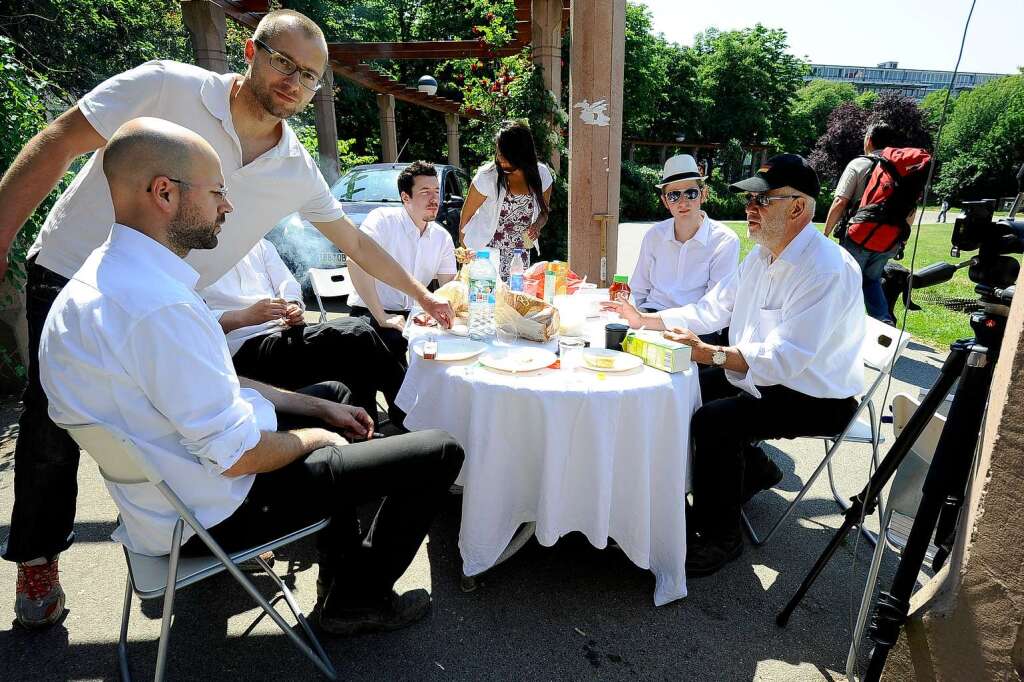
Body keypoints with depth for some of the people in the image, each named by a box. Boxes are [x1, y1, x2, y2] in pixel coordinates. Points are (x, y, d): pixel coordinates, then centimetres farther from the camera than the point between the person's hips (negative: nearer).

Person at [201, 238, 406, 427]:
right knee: (354, 334, -26)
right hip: (245, 349, -6)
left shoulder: (258, 243, 23)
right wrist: (245, 317, -21)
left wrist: (294, 307, -4)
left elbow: (289, 287, 18)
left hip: (284, 330, 6)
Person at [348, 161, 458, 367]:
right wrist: (382, 318, -27)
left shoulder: (442, 237, 9)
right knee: (395, 339, -34)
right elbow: (356, 263, -24)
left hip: (411, 316, 6)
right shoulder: (383, 219, -10)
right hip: (369, 313, -6)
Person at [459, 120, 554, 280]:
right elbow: (466, 216, -8)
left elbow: (544, 212, 9)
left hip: (520, 253, 3)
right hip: (485, 252, -3)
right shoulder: (487, 176, -17)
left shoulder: (542, 175, -6)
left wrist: (537, 226, -12)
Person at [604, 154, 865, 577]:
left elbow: (784, 359, -34)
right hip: (767, 376, 10)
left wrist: (709, 354, -43)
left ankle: (719, 536, -6)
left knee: (713, 420, -28)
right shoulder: (762, 254, 4)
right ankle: (752, 470, 23)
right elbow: (712, 309, 8)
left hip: (815, 397, -9)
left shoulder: (826, 270, -26)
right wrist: (645, 319, -1)